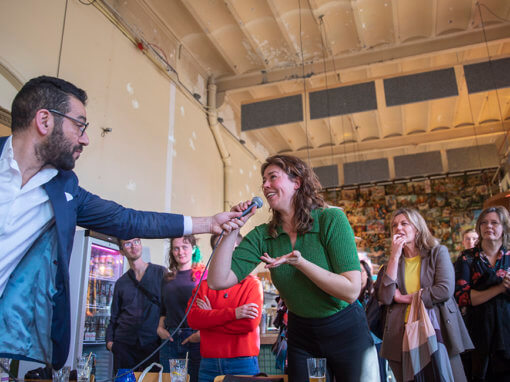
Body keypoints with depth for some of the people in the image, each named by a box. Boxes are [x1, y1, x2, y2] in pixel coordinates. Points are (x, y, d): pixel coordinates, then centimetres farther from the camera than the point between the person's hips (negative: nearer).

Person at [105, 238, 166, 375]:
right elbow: (114, 317, 18)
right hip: (124, 344, 3)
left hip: (152, 343, -3)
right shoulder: (121, 282, 14)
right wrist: (109, 340, 4)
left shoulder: (161, 272, 3)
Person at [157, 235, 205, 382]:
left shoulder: (204, 275, -4)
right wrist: (160, 327, 5)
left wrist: (202, 333, -18)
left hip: (195, 339, -4)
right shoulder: (168, 278, 13)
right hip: (170, 339, 5)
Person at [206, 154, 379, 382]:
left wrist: (299, 262, -32)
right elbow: (217, 281, -16)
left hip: (346, 333, -2)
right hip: (301, 336, 3)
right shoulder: (262, 236, -8)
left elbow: (351, 291, -22)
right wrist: (233, 227, -21)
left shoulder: (331, 220, -18)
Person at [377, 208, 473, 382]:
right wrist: (395, 257, -8)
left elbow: (445, 290, -11)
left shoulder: (438, 252, 3)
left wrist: (405, 298, -4)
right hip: (401, 338, 2)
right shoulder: (393, 261, 10)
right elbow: (385, 298, -6)